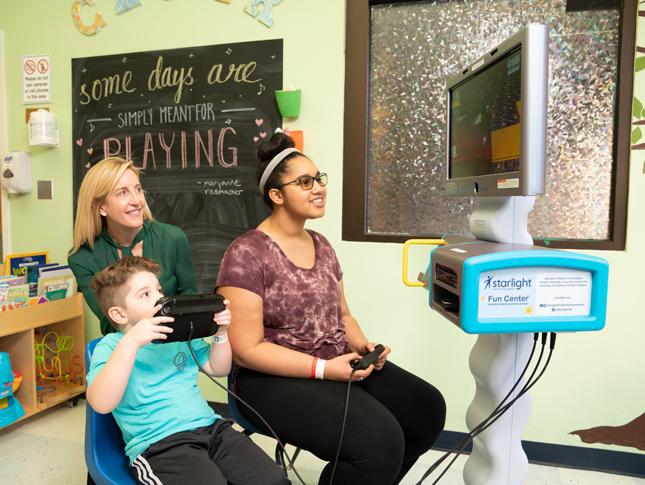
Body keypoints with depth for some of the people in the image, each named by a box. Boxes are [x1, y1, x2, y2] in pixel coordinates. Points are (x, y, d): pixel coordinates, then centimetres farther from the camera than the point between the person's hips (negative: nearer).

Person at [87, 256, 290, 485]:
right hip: (158, 443, -5)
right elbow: (101, 404, -18)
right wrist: (131, 342, -25)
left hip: (210, 426, 5)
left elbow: (217, 369, 23)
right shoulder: (110, 346, 0)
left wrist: (221, 333, 6)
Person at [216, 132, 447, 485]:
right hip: (277, 380, -7)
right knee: (379, 440, -25)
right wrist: (323, 369, -21)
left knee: (426, 408, -4)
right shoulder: (246, 254, -14)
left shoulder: (321, 246, 10)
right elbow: (247, 350, -17)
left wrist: (362, 345, -4)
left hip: (339, 364, 8)